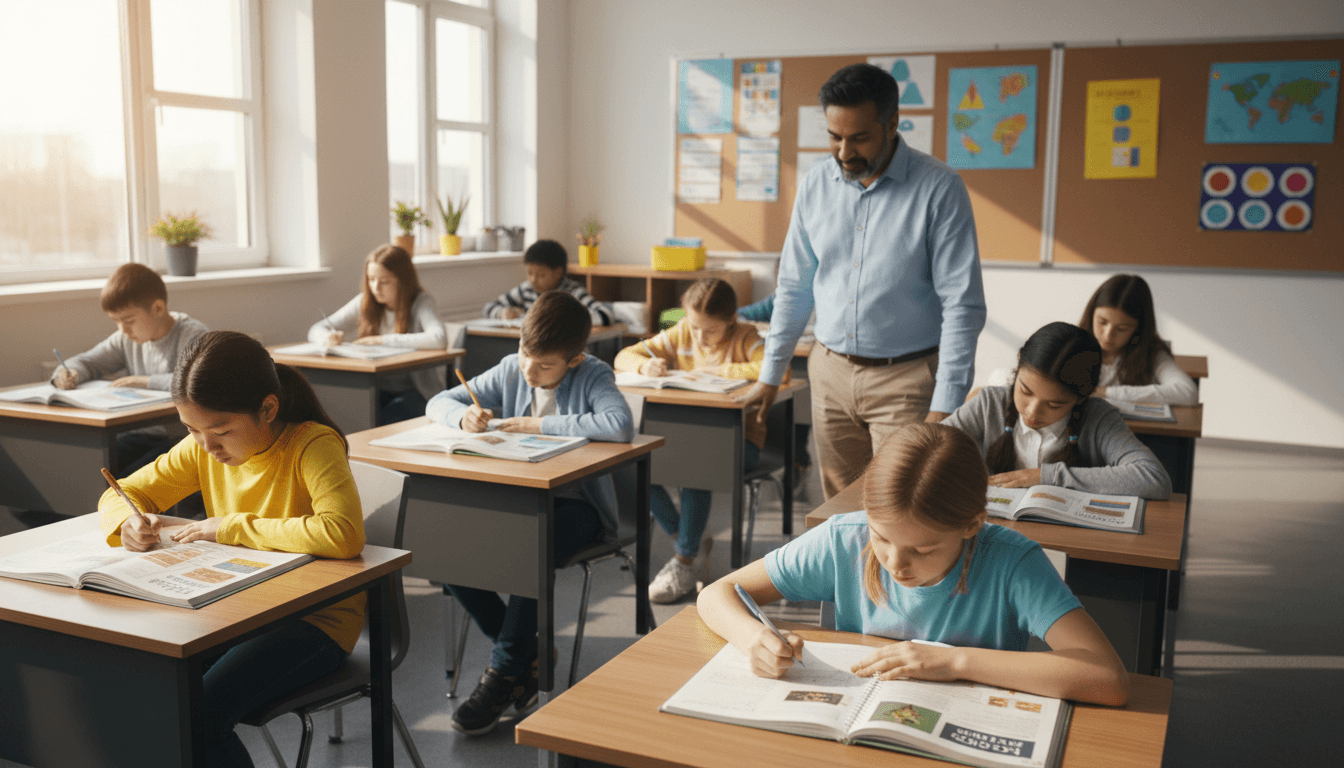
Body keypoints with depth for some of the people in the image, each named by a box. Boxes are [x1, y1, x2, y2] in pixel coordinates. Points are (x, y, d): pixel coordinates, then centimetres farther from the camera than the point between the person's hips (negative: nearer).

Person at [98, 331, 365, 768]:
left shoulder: (313, 444, -20)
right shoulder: (201, 450, 0)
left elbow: (344, 534, -37)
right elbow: (119, 494, 13)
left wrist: (233, 526, -26)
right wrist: (129, 522, -13)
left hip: (316, 620, -6)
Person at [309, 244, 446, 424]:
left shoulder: (421, 302, -7)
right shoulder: (365, 302, 8)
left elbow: (439, 340, -28)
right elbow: (316, 329, 12)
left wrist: (383, 340, -22)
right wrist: (328, 338, -14)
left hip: (417, 392, -4)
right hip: (378, 390, 4)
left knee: (378, 424, -32)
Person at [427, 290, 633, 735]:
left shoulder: (593, 377, -11)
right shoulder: (511, 371, 3)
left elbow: (620, 426, -33)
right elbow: (439, 402, 10)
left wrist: (537, 424, -24)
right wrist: (464, 416, -17)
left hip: (575, 505, -5)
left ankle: (504, 674, -14)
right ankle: (527, 654, -2)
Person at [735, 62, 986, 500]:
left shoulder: (939, 189, -10)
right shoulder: (815, 186, 4)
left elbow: (962, 306, -12)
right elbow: (794, 288, 13)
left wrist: (945, 406, -17)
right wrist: (770, 377, 12)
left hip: (905, 379, -4)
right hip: (830, 373, 4)